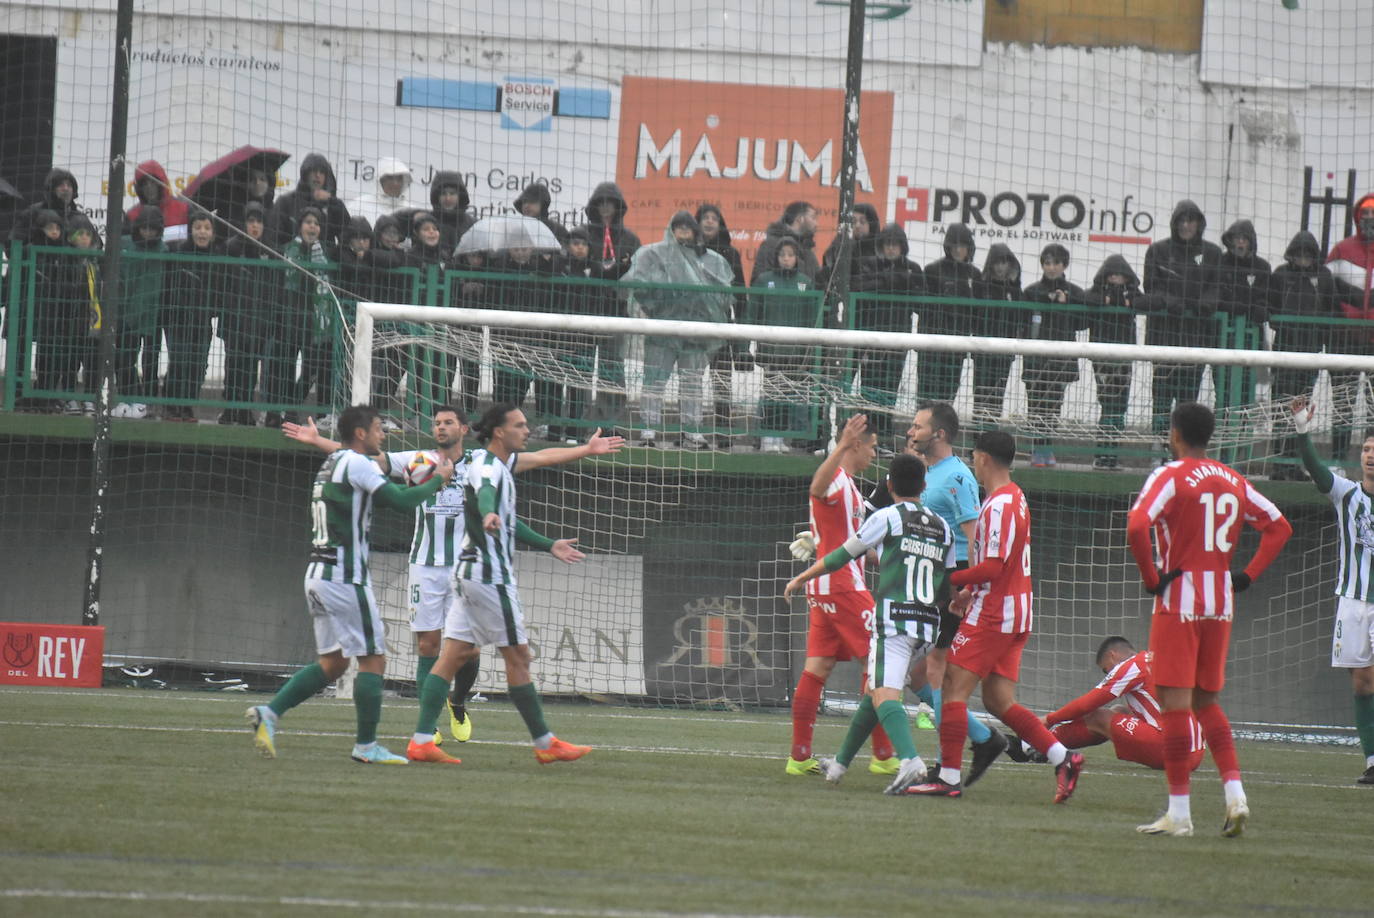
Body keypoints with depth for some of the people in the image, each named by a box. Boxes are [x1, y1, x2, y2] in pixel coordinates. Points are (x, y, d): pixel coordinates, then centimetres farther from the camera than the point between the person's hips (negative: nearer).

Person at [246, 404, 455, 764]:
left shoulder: (330, 464, 18)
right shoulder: (357, 464, -10)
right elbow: (401, 501, -14)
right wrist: (438, 480, 1)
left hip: (317, 573, 9)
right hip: (345, 576, -9)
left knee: (331, 663, 14)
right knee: (373, 659, -2)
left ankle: (269, 712, 1)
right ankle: (366, 745, -1)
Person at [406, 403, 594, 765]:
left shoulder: (501, 464, 18)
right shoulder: (486, 465, -13)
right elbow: (485, 491, -39)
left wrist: (549, 546, 39)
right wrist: (489, 514, -61)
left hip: (472, 573, 10)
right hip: (490, 574, -10)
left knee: (454, 655, 3)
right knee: (518, 656, -2)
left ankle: (421, 741, -4)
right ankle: (545, 744, 6)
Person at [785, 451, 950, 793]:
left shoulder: (887, 518, -2)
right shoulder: (943, 528, 15)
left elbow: (842, 556, 6)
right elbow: (949, 589, 17)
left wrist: (801, 578, 19)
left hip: (893, 620, -7)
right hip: (928, 626, 7)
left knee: (884, 694, -17)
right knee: (872, 691, 19)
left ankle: (910, 759, -41)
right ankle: (840, 763, 30)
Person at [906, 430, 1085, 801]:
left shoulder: (999, 506, -16)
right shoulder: (1015, 499, 16)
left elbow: (993, 567, -22)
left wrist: (950, 581, -13)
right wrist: (970, 593, 18)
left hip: (993, 615, -10)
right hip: (1015, 615, 10)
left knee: (954, 687, -6)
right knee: (999, 701, 9)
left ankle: (948, 777, -8)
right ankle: (1063, 758, 2)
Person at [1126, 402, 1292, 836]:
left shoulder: (1170, 477, -9)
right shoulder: (1233, 481, 10)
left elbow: (1137, 526, -24)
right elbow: (1279, 526, 15)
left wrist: (1151, 578, -12)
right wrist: (1248, 575, 11)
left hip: (1178, 602, -6)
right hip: (1221, 604, 6)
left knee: (1175, 703, -3)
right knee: (1207, 702, 17)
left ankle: (1179, 812, -5)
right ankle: (1235, 794, 2)